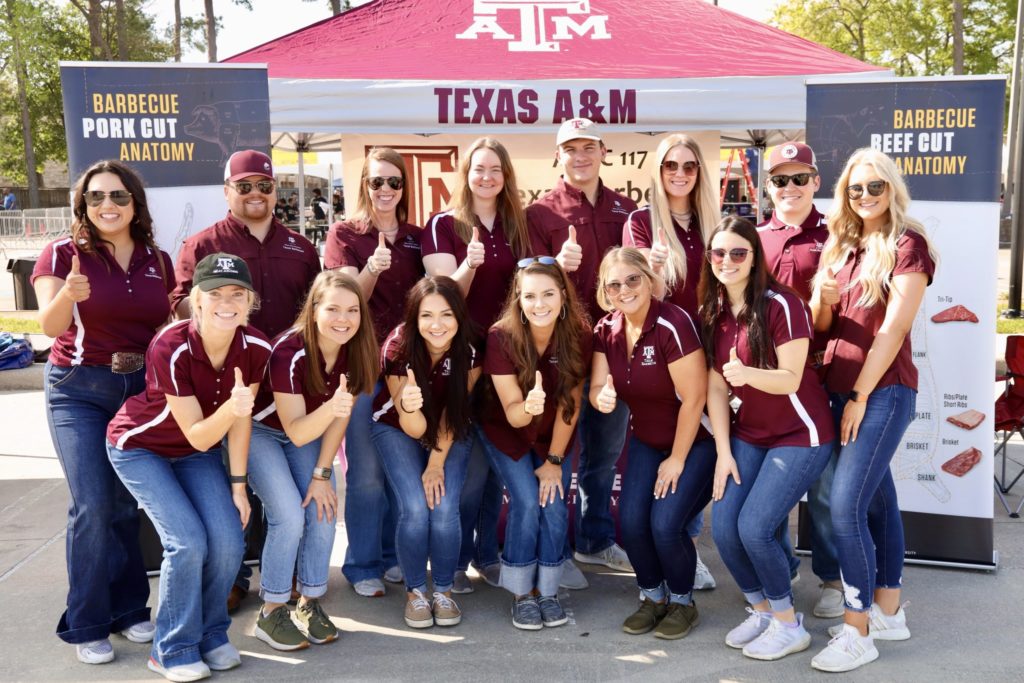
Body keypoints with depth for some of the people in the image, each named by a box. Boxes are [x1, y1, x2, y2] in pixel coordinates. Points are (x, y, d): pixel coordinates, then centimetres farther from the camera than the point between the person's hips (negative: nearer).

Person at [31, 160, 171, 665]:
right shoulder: (64, 254, -4)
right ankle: (86, 625, 7)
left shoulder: (158, 261, 6)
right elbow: (50, 326, -18)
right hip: (79, 391, -3)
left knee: (129, 504, 7)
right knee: (93, 505, -9)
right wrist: (68, 295, -38)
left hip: (142, 389, 3)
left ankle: (128, 609, 22)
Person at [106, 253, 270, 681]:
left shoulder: (255, 348, -20)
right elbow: (197, 436, -28)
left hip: (199, 451, 4)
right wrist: (229, 408, -48)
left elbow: (241, 420, -8)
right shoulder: (170, 349, -33)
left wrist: (237, 485, -5)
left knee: (228, 540, -11)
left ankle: (211, 634, 16)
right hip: (140, 448, -4)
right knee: (188, 540, -18)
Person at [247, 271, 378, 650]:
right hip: (260, 431, -5)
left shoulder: (356, 352, -17)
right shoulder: (289, 352, -33)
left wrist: (322, 474, -9)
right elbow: (296, 432, -33)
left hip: (308, 431, 5)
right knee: (290, 517, -17)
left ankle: (309, 603, 10)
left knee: (323, 514, -8)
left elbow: (341, 418, -8)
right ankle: (271, 614, 1)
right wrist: (330, 407, -52)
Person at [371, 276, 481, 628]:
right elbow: (414, 429, -26)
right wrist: (409, 406, -48)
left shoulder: (471, 350, -25)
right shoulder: (398, 349, -29)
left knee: (444, 510, -16)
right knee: (415, 510, -18)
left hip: (450, 433, 1)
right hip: (396, 428, -1)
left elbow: (453, 412, -11)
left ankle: (443, 590, 8)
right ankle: (415, 591, 6)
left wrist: (437, 462, -14)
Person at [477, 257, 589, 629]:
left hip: (555, 436, 2)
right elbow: (513, 415, -25)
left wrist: (555, 460, -10)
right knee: (527, 502, -16)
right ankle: (521, 593, 4)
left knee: (555, 505, -10)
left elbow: (570, 403, -13)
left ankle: (547, 590, 11)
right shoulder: (501, 337, -28)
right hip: (506, 433, -2)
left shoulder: (579, 336, -23)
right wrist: (529, 406, -48)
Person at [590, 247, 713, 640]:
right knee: (631, 521, -7)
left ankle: (682, 602, 13)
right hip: (646, 440, 6)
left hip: (694, 441, -5)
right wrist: (602, 398, -26)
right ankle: (653, 596, 21)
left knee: (665, 524, -16)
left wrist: (677, 459, -13)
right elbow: (598, 387, 0)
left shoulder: (673, 325, -26)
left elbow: (693, 398, -22)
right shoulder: (606, 330, -6)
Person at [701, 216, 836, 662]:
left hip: (799, 435, -6)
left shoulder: (781, 305, -17)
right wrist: (723, 452, -3)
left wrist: (747, 374, -39)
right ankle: (762, 609, 21)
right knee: (723, 528, -5)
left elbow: (790, 379, -20)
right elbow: (716, 388, 1)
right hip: (748, 434, 6)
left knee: (754, 528, -14)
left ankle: (789, 625, 11)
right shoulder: (712, 312, 1)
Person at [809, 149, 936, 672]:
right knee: (877, 498, 14)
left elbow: (894, 327, -13)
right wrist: (822, 299, -11)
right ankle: (888, 613, 25)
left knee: (846, 507, -12)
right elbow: (820, 327, 12)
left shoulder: (908, 245, -7)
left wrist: (861, 397, -13)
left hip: (884, 389, -6)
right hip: (841, 386, 7)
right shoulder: (839, 246, 12)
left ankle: (857, 632, -2)